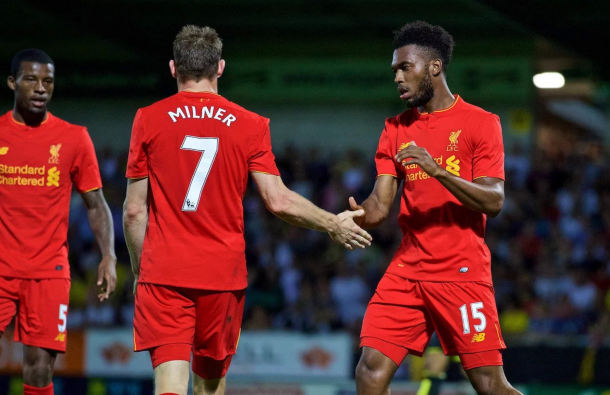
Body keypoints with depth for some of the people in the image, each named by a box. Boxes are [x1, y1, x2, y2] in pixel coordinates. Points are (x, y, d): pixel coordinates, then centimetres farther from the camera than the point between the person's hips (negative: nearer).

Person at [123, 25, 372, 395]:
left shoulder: (149, 120, 1)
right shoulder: (250, 125, 2)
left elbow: (134, 211, 2)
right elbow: (278, 201, -3)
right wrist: (333, 224, 12)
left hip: (163, 273, -1)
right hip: (223, 274, 1)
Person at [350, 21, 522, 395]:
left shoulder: (480, 123, -2)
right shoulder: (396, 129, 13)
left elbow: (494, 202, -12)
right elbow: (380, 206, 7)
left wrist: (438, 170, -25)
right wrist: (354, 216, -16)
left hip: (462, 273, -5)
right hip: (407, 271, 5)